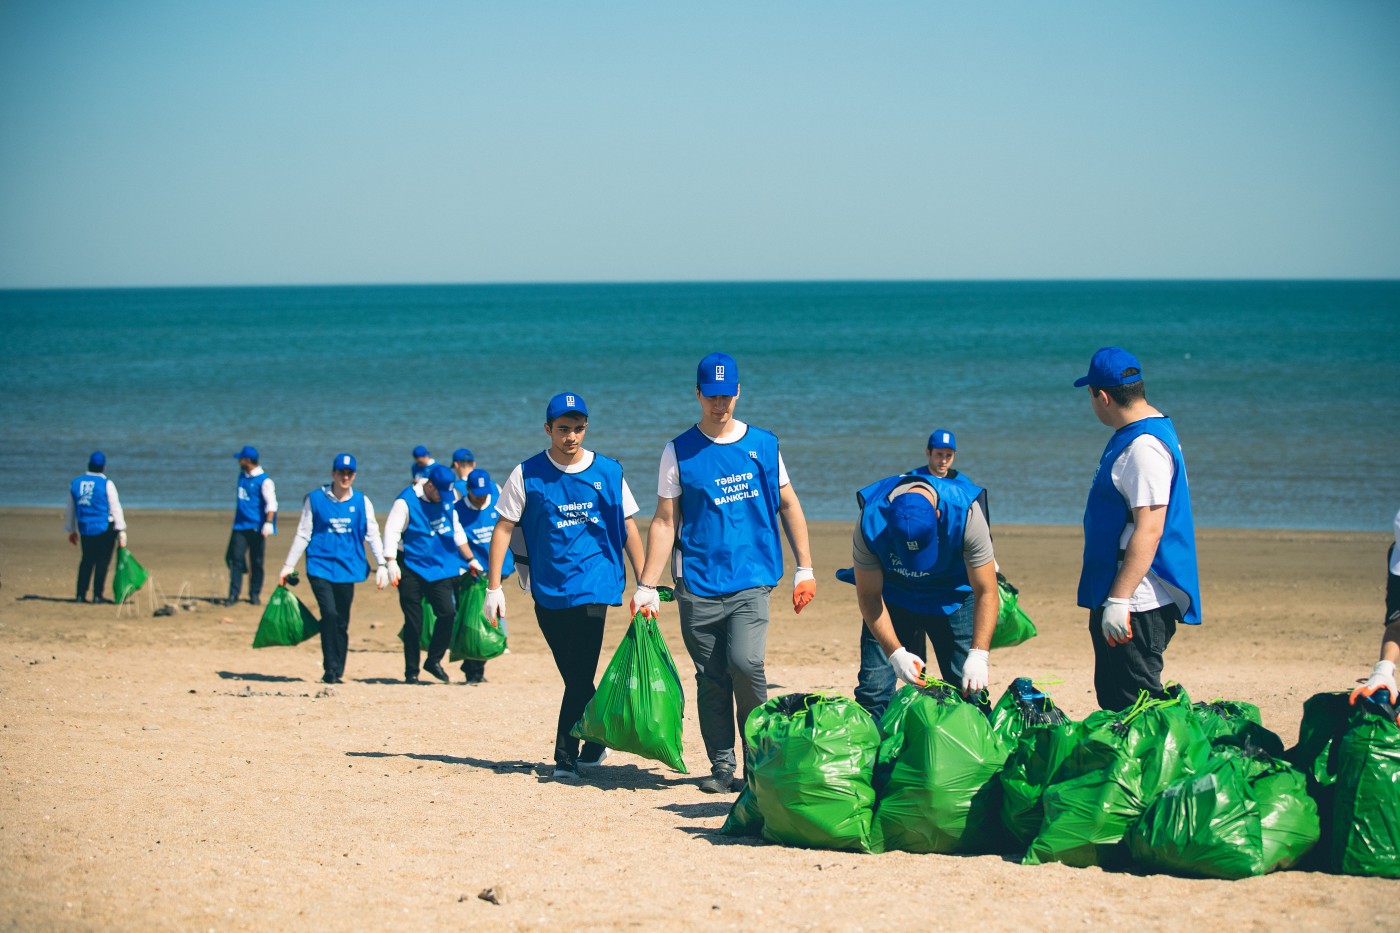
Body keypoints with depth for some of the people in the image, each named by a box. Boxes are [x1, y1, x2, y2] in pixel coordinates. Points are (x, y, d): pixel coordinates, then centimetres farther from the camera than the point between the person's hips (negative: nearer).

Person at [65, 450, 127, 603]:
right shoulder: (107, 484, -8)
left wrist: (71, 530, 23)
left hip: (84, 529, 4)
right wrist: (121, 530, -4)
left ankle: (80, 595, 11)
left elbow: (71, 510, 13)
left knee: (87, 560, 15)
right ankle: (97, 595, 0)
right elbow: (115, 508, -7)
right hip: (105, 529, -4)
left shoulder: (74, 484, 6)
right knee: (103, 561, 3)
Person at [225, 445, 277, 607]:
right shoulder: (242, 476, 12)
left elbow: (271, 503, -20)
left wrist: (268, 523, -31)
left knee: (256, 562, 2)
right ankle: (233, 594, -4)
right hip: (240, 525, 6)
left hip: (256, 526, -6)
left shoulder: (264, 481, -11)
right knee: (236, 558, -3)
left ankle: (254, 594, 11)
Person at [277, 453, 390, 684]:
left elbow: (372, 534, 6)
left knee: (342, 622, 4)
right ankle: (330, 669, -12)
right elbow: (303, 534, 7)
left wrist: (381, 565, -4)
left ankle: (338, 672, 14)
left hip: (348, 568, 2)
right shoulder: (315, 499, 3)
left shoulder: (362, 502, 7)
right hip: (320, 567, -2)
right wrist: (289, 565, 5)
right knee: (329, 613, -18)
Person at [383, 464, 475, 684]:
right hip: (412, 570, -5)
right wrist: (391, 562, -22)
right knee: (413, 622, -3)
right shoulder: (406, 501, -8)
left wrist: (470, 559, 22)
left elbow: (457, 531, 21)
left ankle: (434, 661, 8)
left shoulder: (446, 501, 10)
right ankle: (411, 672, 7)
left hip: (441, 569, 5)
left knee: (447, 612, -10)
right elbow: (392, 531, -12)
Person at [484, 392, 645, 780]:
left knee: (580, 676, -10)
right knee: (575, 678, 7)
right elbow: (503, 529, 3)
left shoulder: (607, 471, 3)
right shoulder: (528, 474, 1)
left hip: (593, 585, -1)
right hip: (548, 591, 1)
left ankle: (566, 756, 0)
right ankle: (597, 739, 25)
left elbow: (628, 528, 9)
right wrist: (493, 588, -3)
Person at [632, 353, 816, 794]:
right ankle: (722, 765, 11)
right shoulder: (679, 452, 5)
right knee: (711, 677, 2)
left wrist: (805, 568, 11)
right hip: (697, 585, 1)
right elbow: (665, 521, 6)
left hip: (752, 579, -1)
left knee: (745, 663, -17)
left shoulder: (763, 444, 8)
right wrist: (646, 586, 1)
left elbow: (788, 505, 16)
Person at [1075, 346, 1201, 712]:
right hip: (1115, 595, 11)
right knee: (1111, 697, 17)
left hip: (1139, 601, -11)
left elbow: (1149, 529, -26)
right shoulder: (1131, 435, 14)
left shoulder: (1145, 446, -20)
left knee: (1134, 703, -7)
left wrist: (1119, 599, -27)